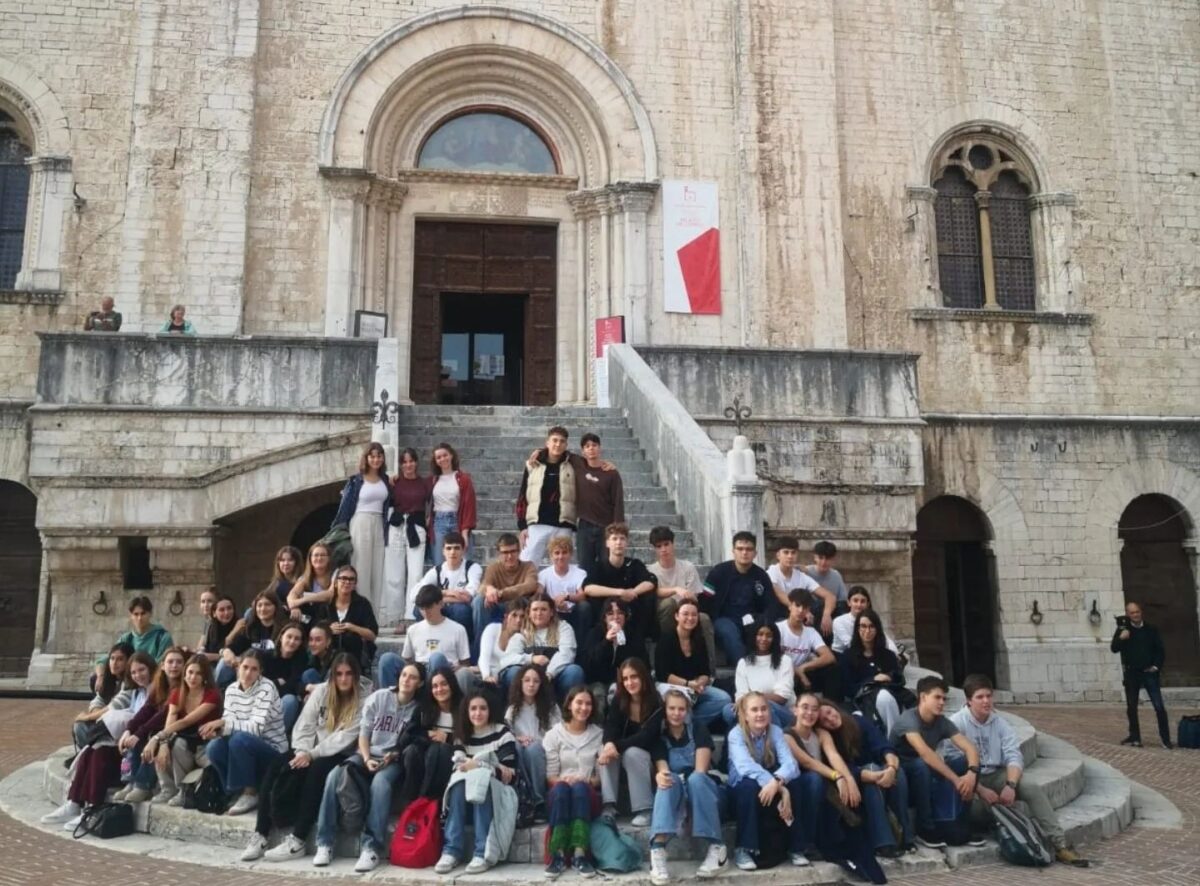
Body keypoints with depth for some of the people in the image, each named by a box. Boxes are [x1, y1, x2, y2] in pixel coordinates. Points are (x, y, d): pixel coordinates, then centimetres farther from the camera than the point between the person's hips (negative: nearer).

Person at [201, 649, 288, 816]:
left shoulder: (266, 688, -17)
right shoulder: (232, 689, 3)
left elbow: (257, 727, -24)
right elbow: (229, 721, -3)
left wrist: (224, 723, -30)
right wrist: (217, 729, -25)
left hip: (272, 752, -6)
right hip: (246, 748, 6)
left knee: (239, 739, -32)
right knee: (213, 748, -21)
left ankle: (250, 793, -14)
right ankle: (238, 791, 1)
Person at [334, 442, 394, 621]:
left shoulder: (385, 480, 10)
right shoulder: (356, 481, -3)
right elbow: (345, 506, -1)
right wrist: (339, 530, -2)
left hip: (379, 525, 4)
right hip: (360, 524, -4)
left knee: (378, 567, 5)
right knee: (361, 567, -3)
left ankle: (377, 609, 9)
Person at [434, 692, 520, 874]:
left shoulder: (502, 733, -5)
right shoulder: (462, 736, 8)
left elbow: (510, 775, -11)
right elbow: (459, 766, -7)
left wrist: (477, 766, -21)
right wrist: (495, 768, -19)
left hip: (497, 791, -3)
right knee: (459, 783, -28)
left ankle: (483, 853, -37)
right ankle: (452, 850, -31)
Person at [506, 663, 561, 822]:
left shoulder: (550, 707, 10)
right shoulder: (512, 709, 14)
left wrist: (536, 742, -16)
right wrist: (518, 739, -16)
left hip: (544, 753, -1)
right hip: (519, 753, 1)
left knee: (534, 748, -35)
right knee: (515, 747, -33)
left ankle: (540, 802, -30)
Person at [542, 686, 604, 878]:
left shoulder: (599, 734, 11)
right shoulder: (554, 734, 7)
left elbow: (602, 773, 6)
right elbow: (550, 776, 2)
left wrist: (589, 781, -14)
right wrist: (562, 780, -19)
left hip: (587, 793, 0)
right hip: (559, 794, 0)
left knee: (580, 787, -35)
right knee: (561, 788, -36)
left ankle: (580, 854, -44)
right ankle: (558, 855, -40)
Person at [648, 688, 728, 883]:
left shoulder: (698, 730, -2)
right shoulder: (659, 737, 3)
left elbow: (701, 770, -13)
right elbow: (662, 770, -13)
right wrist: (660, 776, -36)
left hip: (703, 790, -1)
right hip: (674, 795, 1)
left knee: (695, 778, -35)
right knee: (669, 780, -33)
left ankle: (717, 846, -31)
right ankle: (658, 848, -51)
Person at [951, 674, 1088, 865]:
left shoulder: (999, 722, 4)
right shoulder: (956, 723, -11)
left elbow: (1014, 756, -4)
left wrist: (1010, 785, -23)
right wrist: (981, 790, -26)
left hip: (997, 775, 4)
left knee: (1033, 788, -20)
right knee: (975, 805, -36)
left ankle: (1060, 845, -19)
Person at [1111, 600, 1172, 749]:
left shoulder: (1151, 630, 2)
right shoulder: (1123, 629, 2)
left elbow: (1160, 650, 7)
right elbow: (1114, 648, -6)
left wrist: (1156, 666, -4)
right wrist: (1121, 638, -24)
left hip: (1149, 673, -1)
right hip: (1131, 674, 1)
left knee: (1159, 707, -6)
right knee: (1131, 707, 8)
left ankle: (1166, 739, -1)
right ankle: (1134, 736, 21)